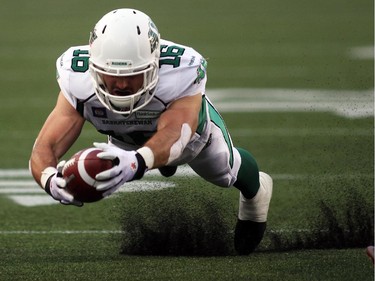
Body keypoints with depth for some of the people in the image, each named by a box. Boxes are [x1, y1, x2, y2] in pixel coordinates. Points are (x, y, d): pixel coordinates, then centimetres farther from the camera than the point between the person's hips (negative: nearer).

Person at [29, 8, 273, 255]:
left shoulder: (181, 74, -51)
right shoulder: (78, 81, -44)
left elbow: (173, 135, -65)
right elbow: (45, 149, -49)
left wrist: (137, 162, -88)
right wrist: (50, 179, -75)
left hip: (188, 118, -2)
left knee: (225, 173, 24)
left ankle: (254, 189, 61)